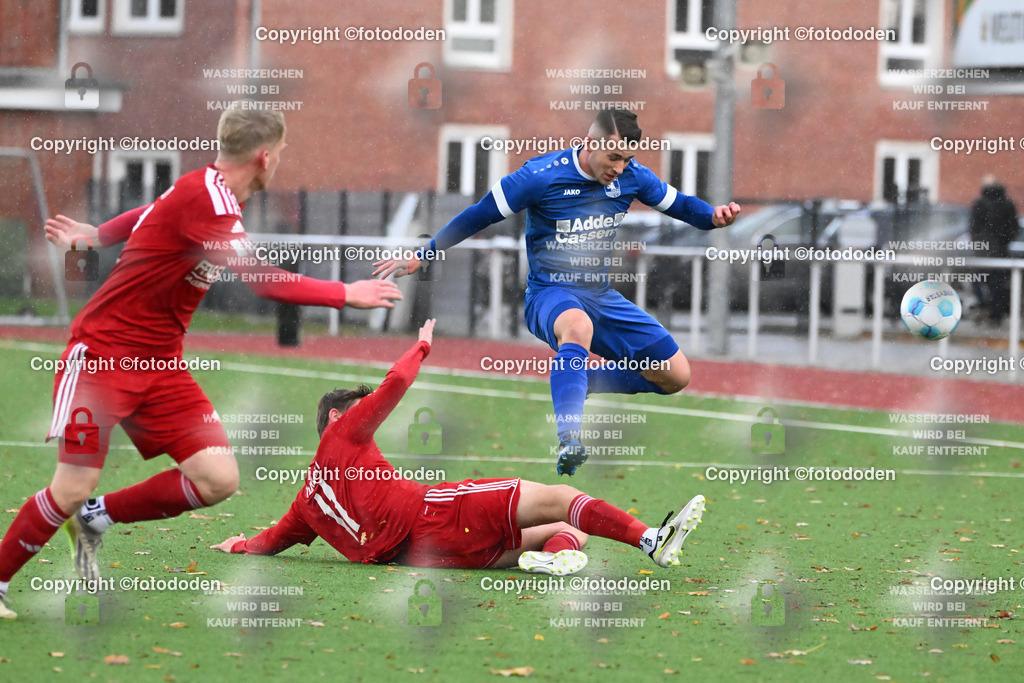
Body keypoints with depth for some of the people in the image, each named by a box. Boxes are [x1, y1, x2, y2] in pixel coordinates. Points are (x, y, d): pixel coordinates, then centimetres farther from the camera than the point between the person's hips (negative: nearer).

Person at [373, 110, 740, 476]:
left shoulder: (632, 177, -2)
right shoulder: (542, 176, -16)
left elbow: (678, 204, 12)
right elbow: (478, 216, -10)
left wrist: (715, 216, -10)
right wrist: (419, 257, -7)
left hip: (601, 296, 6)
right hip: (549, 293, -6)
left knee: (676, 376, -2)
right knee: (577, 325, -44)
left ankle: (574, 382, 11)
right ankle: (569, 441, -55)